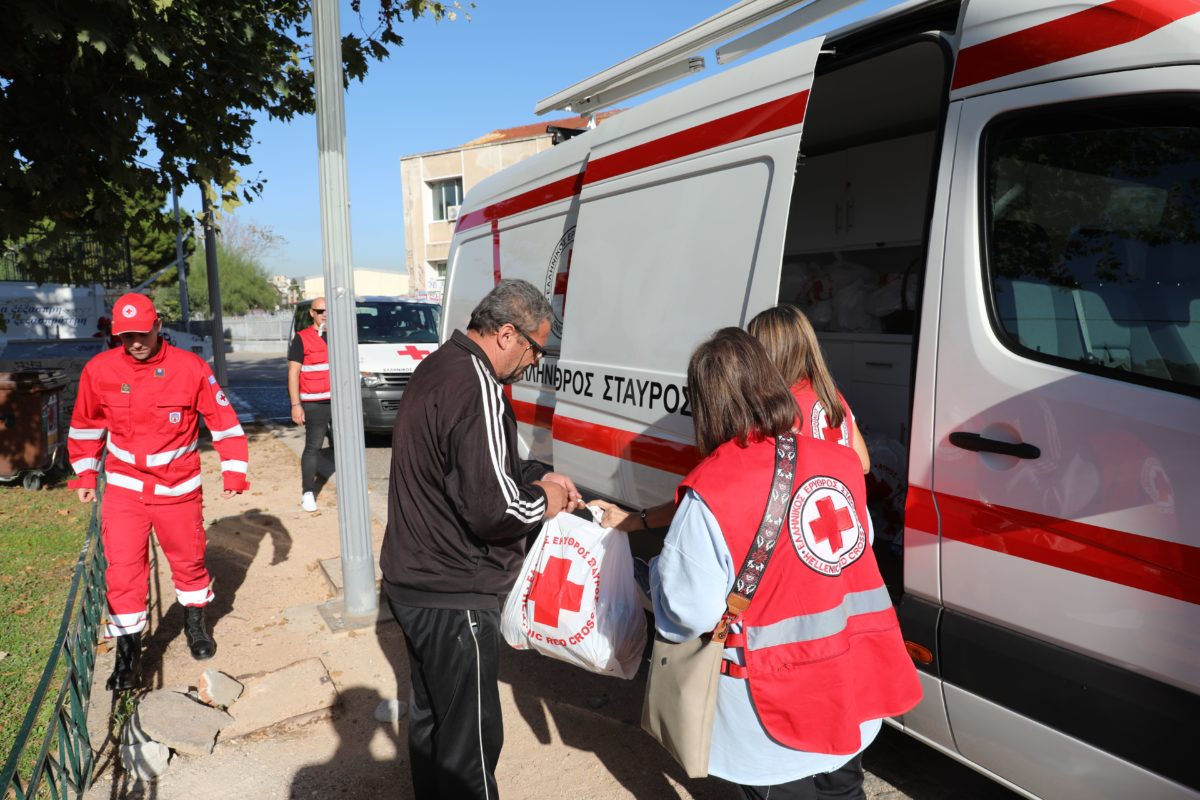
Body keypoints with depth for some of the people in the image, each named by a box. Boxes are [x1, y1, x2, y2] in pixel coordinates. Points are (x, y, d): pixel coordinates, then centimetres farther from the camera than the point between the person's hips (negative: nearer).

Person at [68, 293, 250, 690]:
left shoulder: (190, 367, -11)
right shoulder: (99, 369, -6)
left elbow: (224, 421, -5)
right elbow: (85, 425, 10)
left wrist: (234, 471, -6)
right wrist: (85, 474, 11)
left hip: (179, 487, -1)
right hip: (124, 487, 1)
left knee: (189, 560, 13)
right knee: (123, 568, -1)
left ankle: (195, 623, 37)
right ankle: (127, 651, 15)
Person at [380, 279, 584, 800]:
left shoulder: (437, 367, 8)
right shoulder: (477, 386, -24)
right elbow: (491, 507, -28)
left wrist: (539, 476, 9)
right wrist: (542, 503, -9)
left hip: (412, 581, 10)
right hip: (454, 598, -10)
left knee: (430, 714, 26)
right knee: (471, 737, 7)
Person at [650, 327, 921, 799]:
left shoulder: (710, 492, -24)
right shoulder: (840, 462, -6)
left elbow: (689, 615, -20)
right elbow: (855, 557, 8)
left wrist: (659, 571, 1)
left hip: (776, 712, -5)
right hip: (854, 688, 5)